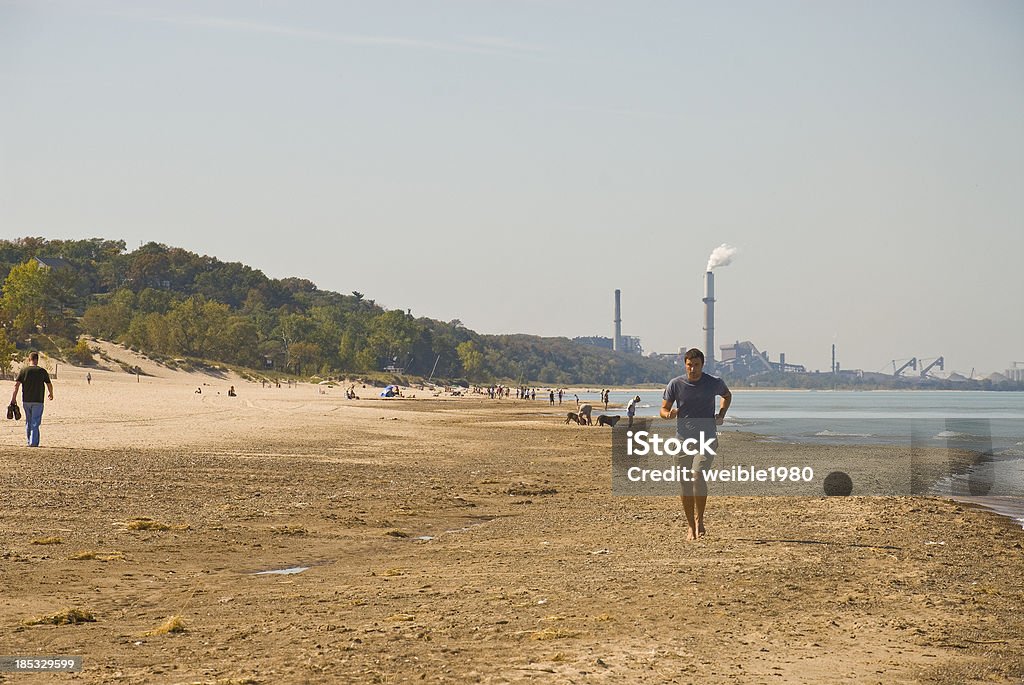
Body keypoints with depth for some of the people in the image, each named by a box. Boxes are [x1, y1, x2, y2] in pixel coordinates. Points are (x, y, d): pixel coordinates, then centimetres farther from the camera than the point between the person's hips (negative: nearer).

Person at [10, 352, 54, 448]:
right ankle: (33, 442, -9)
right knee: (35, 422, -1)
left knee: (28, 421, 15)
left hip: (26, 400, 2)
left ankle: (30, 442, 21)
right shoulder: (42, 371, -2)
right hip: (38, 401, -2)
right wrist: (51, 394, 24)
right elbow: (49, 385, 5)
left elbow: (16, 384, -6)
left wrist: (14, 398, -3)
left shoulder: (24, 370, 0)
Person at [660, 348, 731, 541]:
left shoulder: (715, 383, -1)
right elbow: (663, 410, 4)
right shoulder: (675, 384, -1)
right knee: (686, 484, 3)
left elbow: (727, 395, 22)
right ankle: (690, 527, 15)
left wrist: (721, 415, 6)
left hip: (707, 438, -2)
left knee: (698, 475, -21)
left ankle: (699, 519, -5)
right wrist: (670, 414, -19)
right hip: (683, 439, 2)